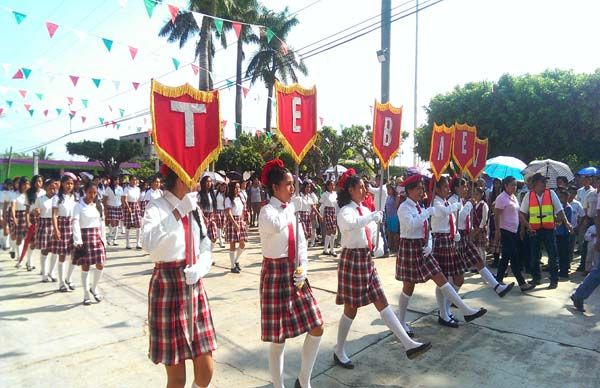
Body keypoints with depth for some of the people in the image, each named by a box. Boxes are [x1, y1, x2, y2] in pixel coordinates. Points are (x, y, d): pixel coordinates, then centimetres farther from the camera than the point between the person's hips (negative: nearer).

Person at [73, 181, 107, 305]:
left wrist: (103, 239, 10)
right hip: (84, 236, -4)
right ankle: (86, 295, 13)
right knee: (85, 266, 2)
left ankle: (94, 288, 23)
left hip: (97, 236, 4)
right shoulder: (79, 205, -6)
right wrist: (78, 240, -23)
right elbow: (75, 223, -14)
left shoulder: (99, 205, 8)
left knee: (100, 265, -1)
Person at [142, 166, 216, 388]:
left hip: (194, 288, 6)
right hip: (168, 287, -5)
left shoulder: (194, 208, 10)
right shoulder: (157, 207, -9)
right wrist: (178, 214, -29)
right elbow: (149, 244, -29)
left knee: (206, 370, 8)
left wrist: (199, 268, -6)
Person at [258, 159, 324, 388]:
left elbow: (302, 244, 11)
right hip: (276, 274, -7)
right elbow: (277, 226, -39)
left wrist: (303, 269, -5)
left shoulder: (291, 211, 9)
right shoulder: (267, 211, -13)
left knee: (317, 328, 9)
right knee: (279, 337, 5)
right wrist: (289, 208, -20)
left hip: (295, 274, 7)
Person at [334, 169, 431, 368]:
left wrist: (379, 246, -4)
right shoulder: (345, 211, -14)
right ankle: (339, 352, 21)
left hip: (367, 260, 7)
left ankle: (408, 344, 9)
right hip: (351, 260, -7)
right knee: (351, 309, 3)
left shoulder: (366, 210, 10)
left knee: (382, 303, 7)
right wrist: (373, 217, -45)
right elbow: (351, 224, -38)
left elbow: (375, 231, 15)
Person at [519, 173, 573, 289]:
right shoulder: (529, 196, 0)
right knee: (534, 255, 10)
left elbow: (559, 210, 1)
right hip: (534, 230, 1)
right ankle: (536, 278, 25)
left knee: (553, 254, 0)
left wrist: (567, 223, -9)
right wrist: (527, 226, -8)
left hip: (549, 229, -1)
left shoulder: (551, 193, 0)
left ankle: (554, 280, 11)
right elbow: (521, 214, 2)